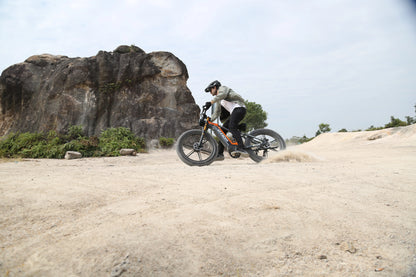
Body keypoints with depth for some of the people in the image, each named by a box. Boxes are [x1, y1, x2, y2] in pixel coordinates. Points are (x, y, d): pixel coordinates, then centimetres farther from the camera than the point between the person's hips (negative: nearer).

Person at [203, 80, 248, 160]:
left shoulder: (223, 88, 6)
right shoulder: (218, 101, 29)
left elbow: (222, 94, -19)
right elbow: (216, 114, 27)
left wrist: (210, 102, -30)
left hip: (239, 108, -9)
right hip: (234, 112, 9)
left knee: (232, 127, -30)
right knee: (223, 130, 3)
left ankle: (241, 148, -42)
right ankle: (220, 154, 5)